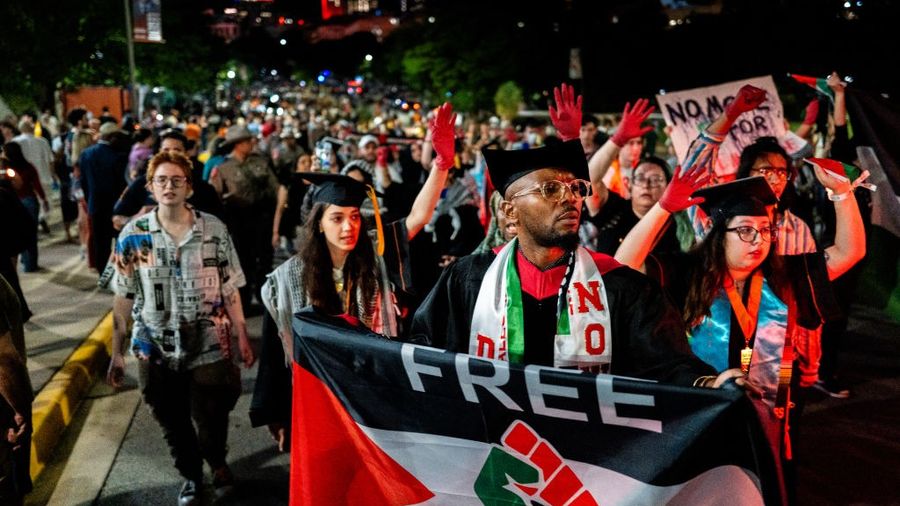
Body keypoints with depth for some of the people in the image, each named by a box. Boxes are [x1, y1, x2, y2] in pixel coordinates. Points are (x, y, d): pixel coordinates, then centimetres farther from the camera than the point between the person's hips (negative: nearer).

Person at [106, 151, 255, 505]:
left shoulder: (214, 229, -5)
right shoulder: (133, 235, -4)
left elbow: (230, 289, 0)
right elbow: (123, 298, 1)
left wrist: (243, 337, 1)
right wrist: (117, 352, 1)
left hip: (210, 347, -1)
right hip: (156, 350, 1)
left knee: (212, 419, 10)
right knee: (173, 424, 16)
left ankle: (217, 463, 43)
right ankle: (191, 476, 43)